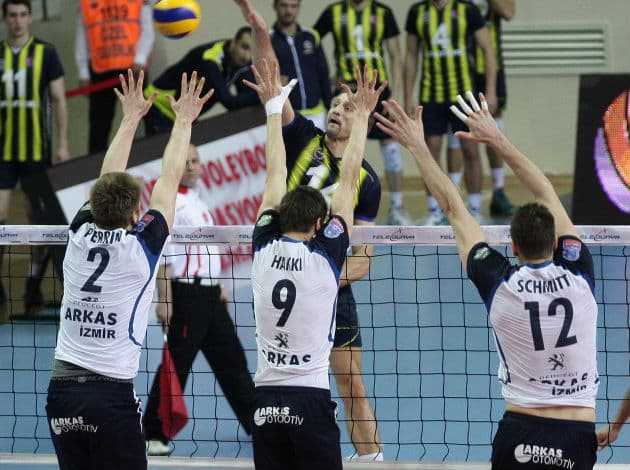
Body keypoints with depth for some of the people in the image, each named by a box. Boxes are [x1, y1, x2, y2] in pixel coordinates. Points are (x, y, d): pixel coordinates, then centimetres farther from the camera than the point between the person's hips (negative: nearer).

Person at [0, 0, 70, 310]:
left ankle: (34, 285, 13)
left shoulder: (45, 53, -1)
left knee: (37, 215, 4)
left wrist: (63, 144, -4)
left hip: (37, 150, -1)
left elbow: (59, 100, 2)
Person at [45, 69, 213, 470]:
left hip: (61, 393, 5)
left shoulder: (80, 236, 5)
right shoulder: (139, 245, -6)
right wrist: (184, 121, 17)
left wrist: (131, 118, 29)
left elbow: (108, 180, 20)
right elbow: (170, 180, 5)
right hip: (112, 395, -5)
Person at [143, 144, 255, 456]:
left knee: (232, 360, 15)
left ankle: (257, 423, 25)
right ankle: (154, 435, 2)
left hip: (209, 294, 9)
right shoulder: (172, 204, -14)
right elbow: (164, 257, -19)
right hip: (186, 293, -9)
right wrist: (164, 300, -23)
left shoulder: (196, 202, 15)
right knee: (176, 363, -6)